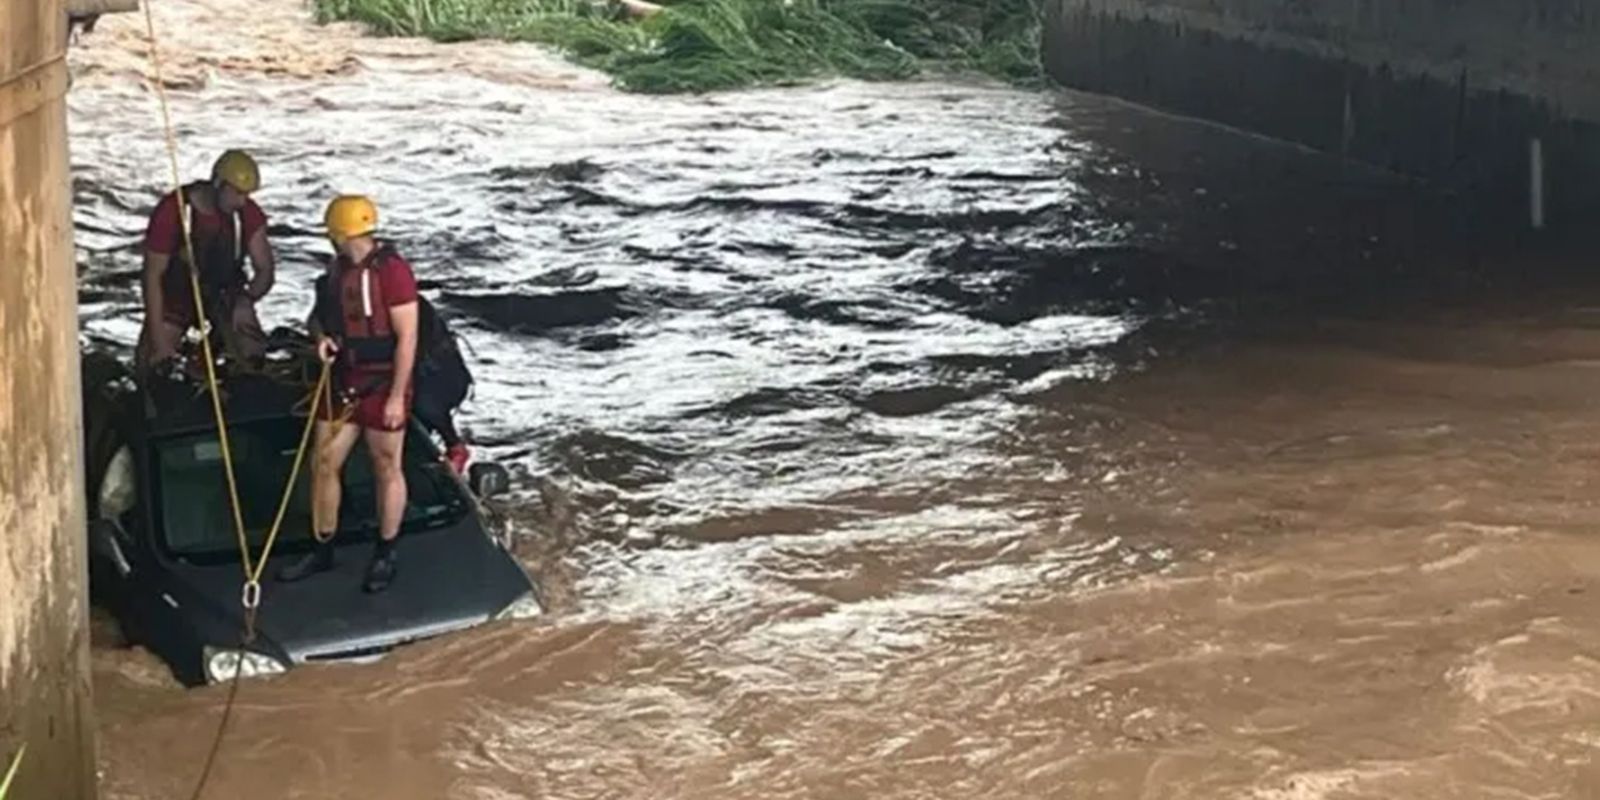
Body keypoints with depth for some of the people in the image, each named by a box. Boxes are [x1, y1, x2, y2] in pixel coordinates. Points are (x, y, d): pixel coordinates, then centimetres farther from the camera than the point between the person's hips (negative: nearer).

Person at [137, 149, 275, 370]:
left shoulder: (248, 214, -15)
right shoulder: (172, 212, -25)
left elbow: (265, 270, -6)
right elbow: (153, 275, -20)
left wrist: (247, 300, -31)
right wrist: (159, 342, -23)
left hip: (225, 294, 2)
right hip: (176, 294, -2)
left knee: (253, 356, -18)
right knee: (153, 366, -13)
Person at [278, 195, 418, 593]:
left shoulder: (391, 269, -20)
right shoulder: (340, 268, 5)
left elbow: (407, 337, -19)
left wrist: (396, 396, -20)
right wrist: (325, 337, -2)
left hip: (383, 385, -8)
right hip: (344, 382, 8)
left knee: (387, 470, 7)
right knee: (325, 465, 11)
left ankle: (385, 557, 22)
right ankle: (322, 550, 26)